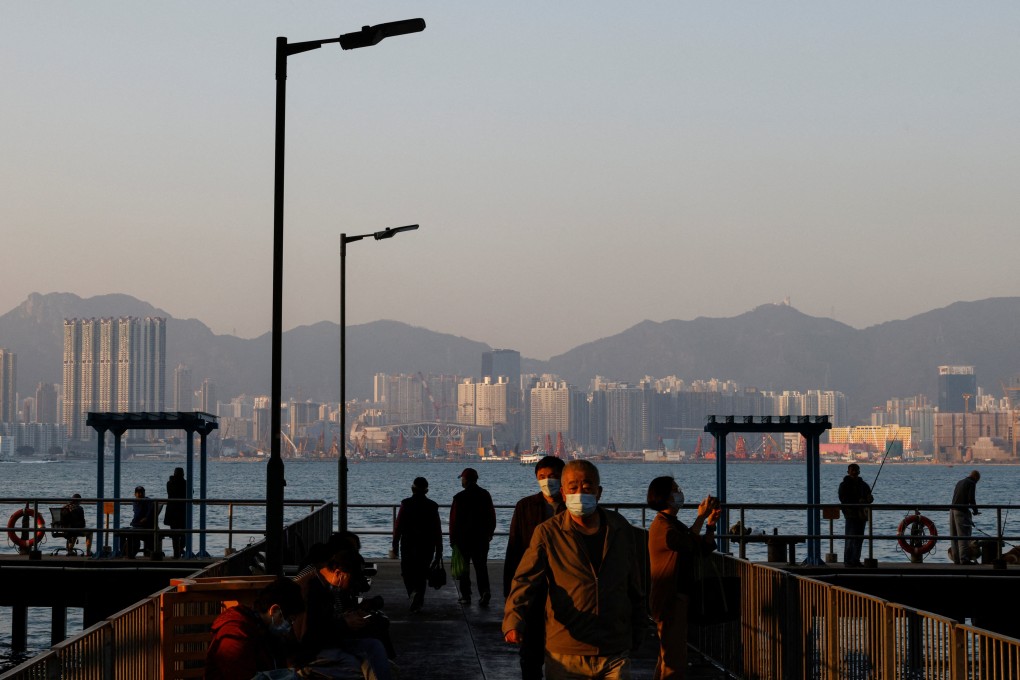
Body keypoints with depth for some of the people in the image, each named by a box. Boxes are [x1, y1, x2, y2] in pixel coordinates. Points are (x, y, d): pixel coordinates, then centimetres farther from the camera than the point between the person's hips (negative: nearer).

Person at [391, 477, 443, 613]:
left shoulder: (406, 504, -7)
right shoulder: (432, 506, -1)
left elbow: (398, 526, -8)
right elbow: (438, 530, 1)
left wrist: (395, 546, -1)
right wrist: (439, 551, 8)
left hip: (408, 546, -2)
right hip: (427, 547, 2)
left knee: (408, 573, 10)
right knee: (421, 575, 11)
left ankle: (414, 593, -15)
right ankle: (417, 602, 10)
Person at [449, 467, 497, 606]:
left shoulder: (459, 497, -11)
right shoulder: (485, 495, 2)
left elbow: (454, 520, -9)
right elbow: (492, 517, 6)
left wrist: (453, 539, -2)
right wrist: (489, 534, 17)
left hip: (463, 537, -3)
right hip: (482, 538, 3)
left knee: (463, 567, 7)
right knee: (481, 566, 6)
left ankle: (466, 596, 7)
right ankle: (484, 591, -14)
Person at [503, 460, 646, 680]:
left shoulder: (621, 530, 5)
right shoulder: (548, 533, -3)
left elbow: (636, 587, 14)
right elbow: (526, 579, -13)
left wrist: (636, 634, 16)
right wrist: (514, 618, -30)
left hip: (615, 653, 2)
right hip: (564, 654, -2)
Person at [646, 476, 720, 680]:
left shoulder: (675, 524, 18)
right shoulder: (661, 525, -14)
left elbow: (705, 548, 17)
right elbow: (688, 544, -25)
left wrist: (710, 524, 1)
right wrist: (701, 517, -15)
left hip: (679, 597, 11)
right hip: (670, 600, -11)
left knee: (669, 657, 18)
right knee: (674, 662, -12)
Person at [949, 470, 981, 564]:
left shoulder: (959, 482, 20)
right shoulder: (971, 483, -5)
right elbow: (971, 499, -15)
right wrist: (975, 510, 0)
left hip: (953, 510, 8)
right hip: (962, 511, -8)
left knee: (954, 536, 9)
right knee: (964, 536, -7)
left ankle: (956, 559, 10)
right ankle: (964, 559, -13)